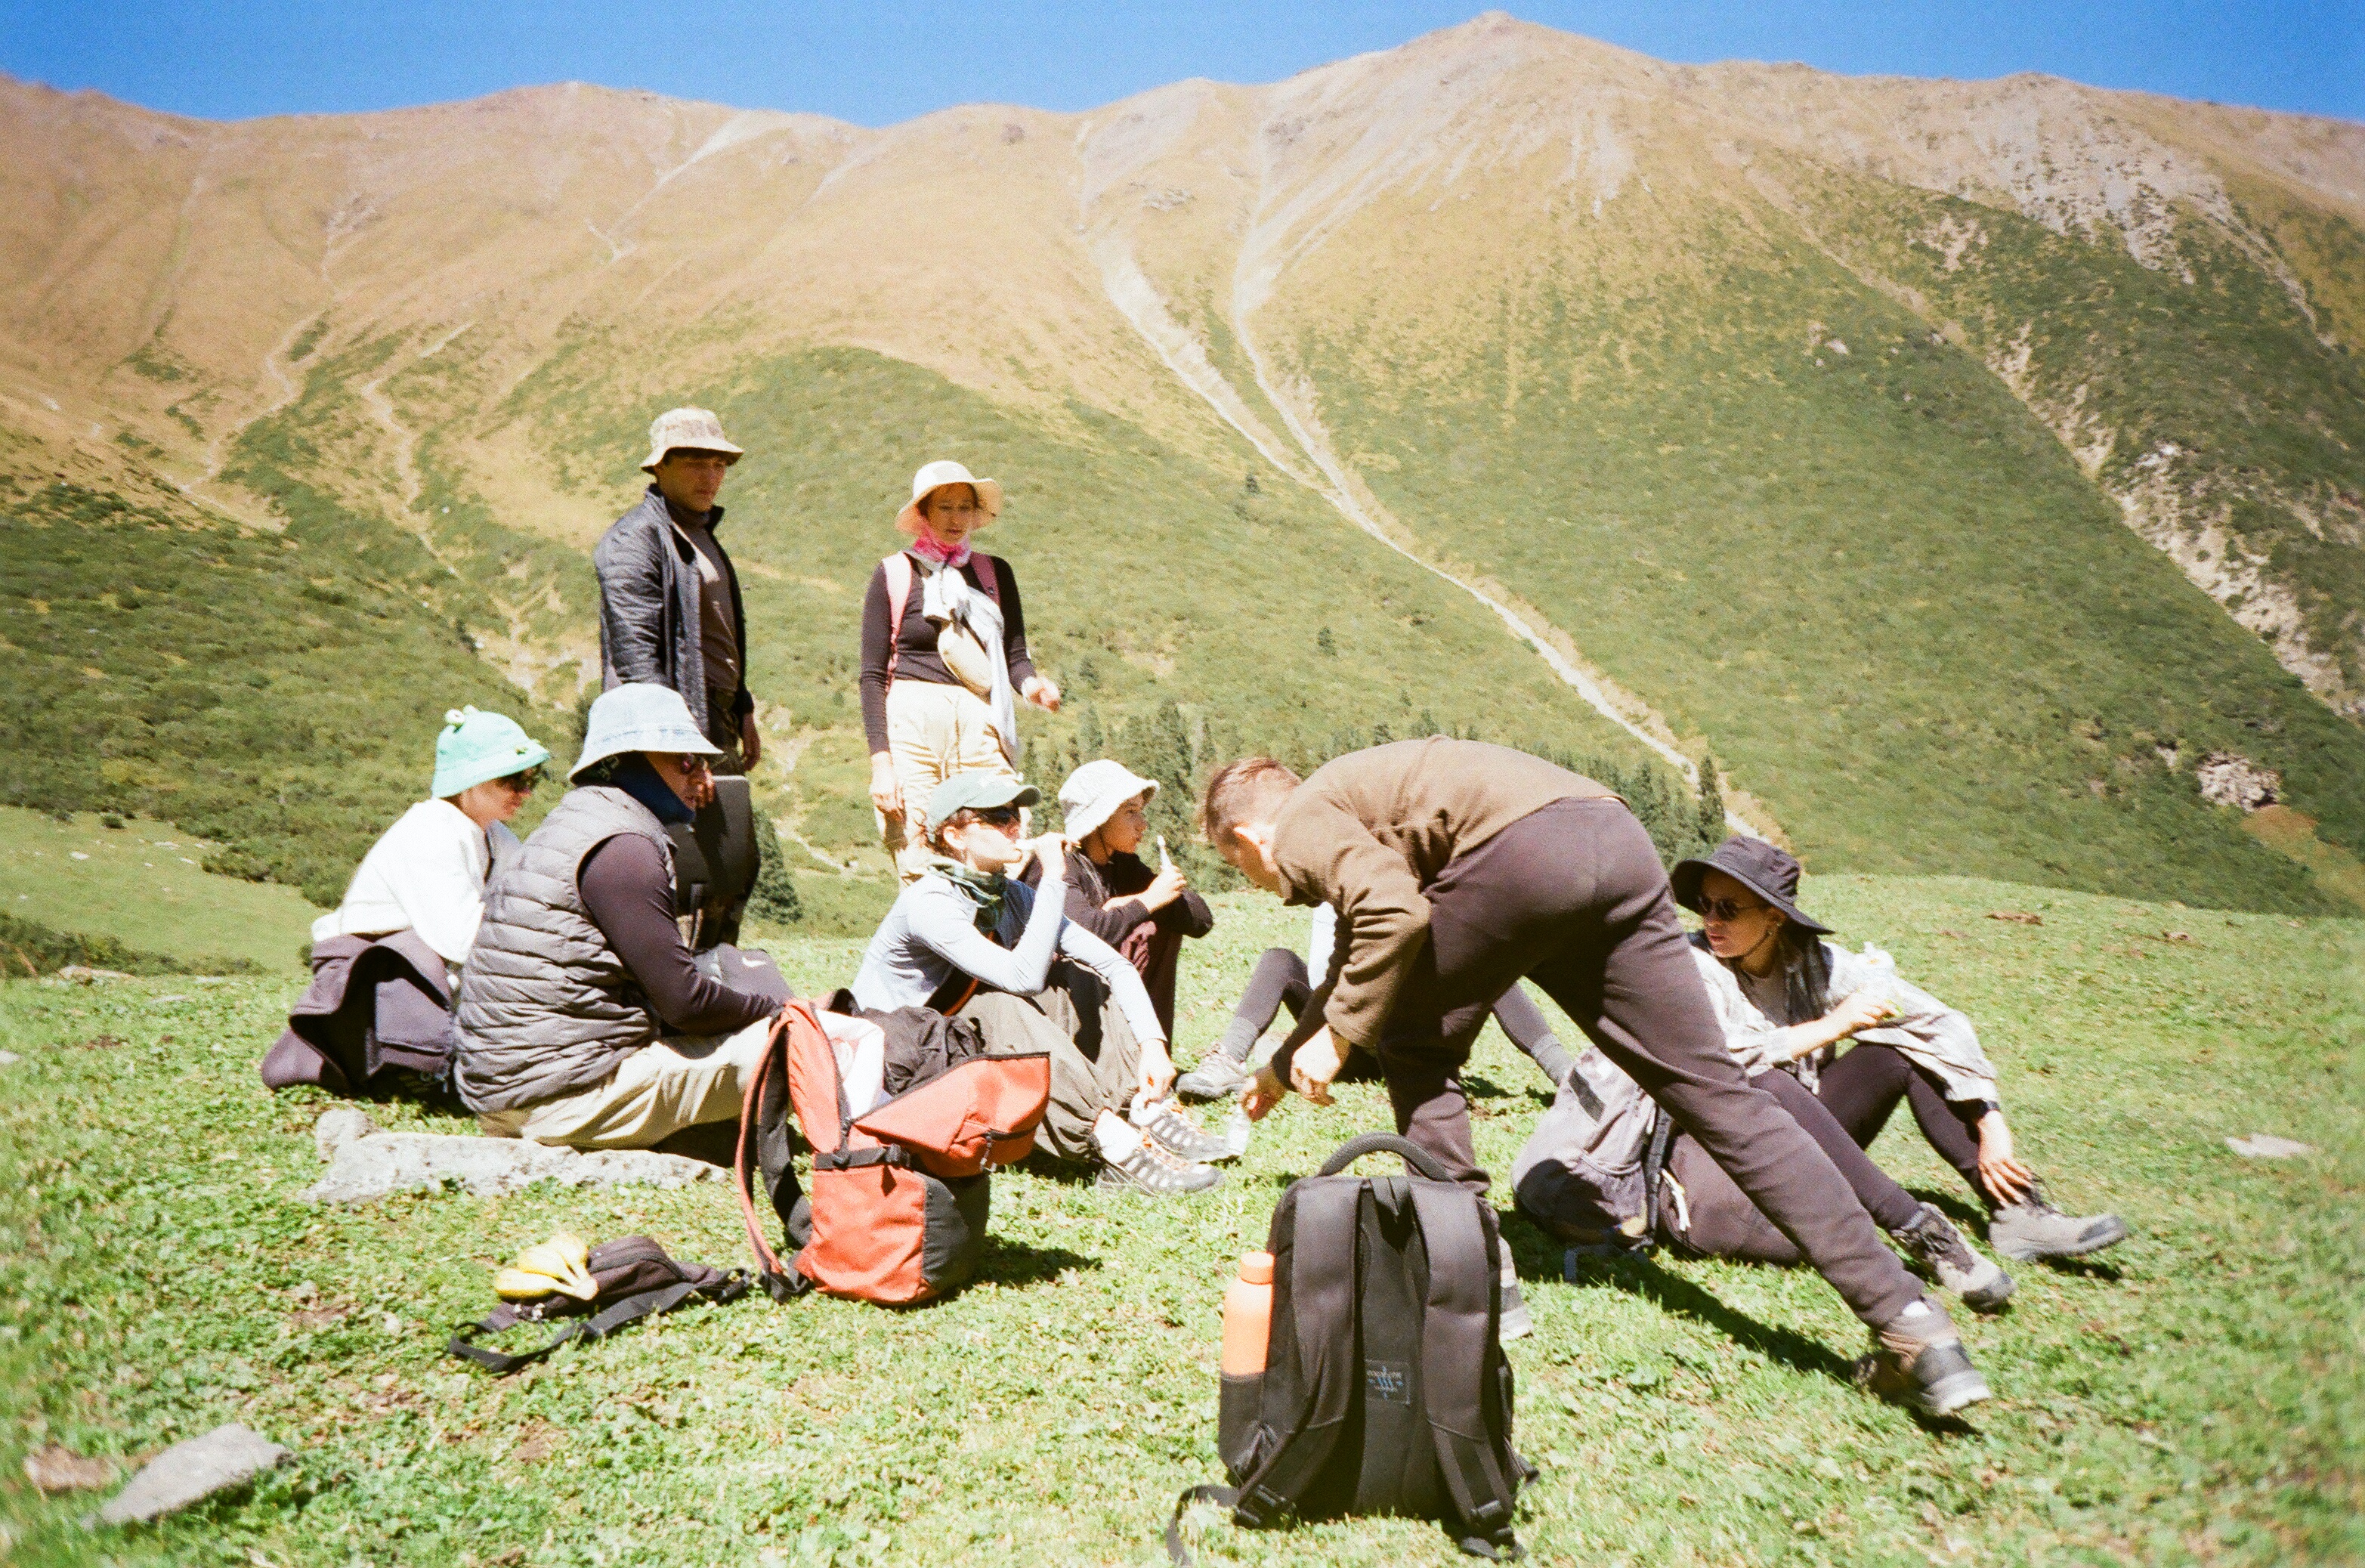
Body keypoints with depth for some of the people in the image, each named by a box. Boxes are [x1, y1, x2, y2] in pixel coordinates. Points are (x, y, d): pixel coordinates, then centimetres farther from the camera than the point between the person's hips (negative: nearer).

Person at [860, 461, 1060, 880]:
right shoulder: (893, 574, 8)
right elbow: (872, 675, 5)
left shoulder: (995, 573, 16)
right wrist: (880, 761, -4)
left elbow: (1015, 656, 12)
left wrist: (1031, 685, -12)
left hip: (981, 723, 2)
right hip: (912, 722, -2)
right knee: (920, 871, -8)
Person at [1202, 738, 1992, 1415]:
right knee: (1713, 1087, 6)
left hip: (1519, 850, -8)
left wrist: (1337, 1035, 0)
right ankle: (1910, 1322, 2)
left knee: (1410, 1046, 17)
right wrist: (1282, 1066, 62)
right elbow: (1359, 960, 51)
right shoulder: (1351, 801, 38)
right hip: (1618, 841, 8)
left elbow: (1395, 912, -11)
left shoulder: (1300, 828, 12)